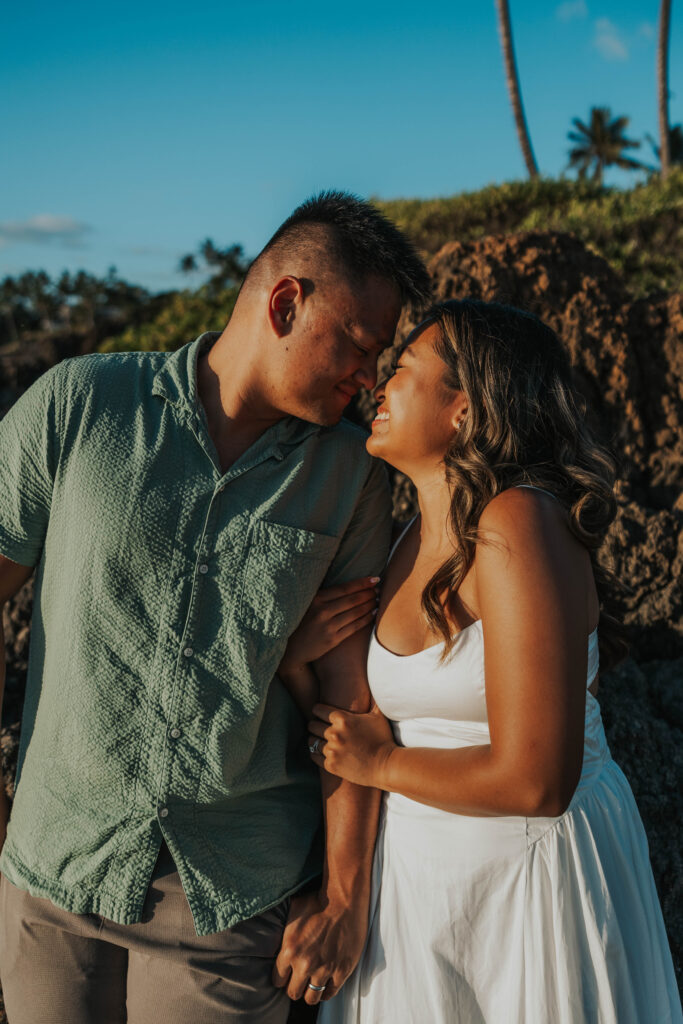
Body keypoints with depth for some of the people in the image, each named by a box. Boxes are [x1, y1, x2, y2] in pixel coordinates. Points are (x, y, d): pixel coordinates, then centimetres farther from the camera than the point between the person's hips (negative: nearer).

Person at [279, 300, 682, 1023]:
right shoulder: (416, 537, 4)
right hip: (419, 870, 7)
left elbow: (534, 782, -27)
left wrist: (380, 764, -14)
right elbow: (381, 723, 8)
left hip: (535, 874, -7)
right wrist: (298, 666, -10)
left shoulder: (518, 523, -23)